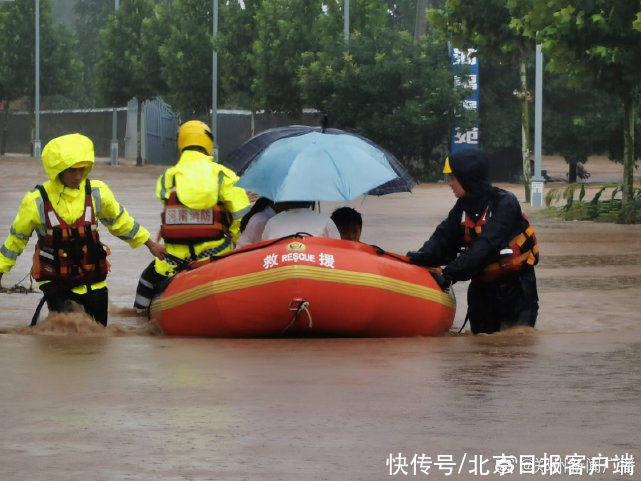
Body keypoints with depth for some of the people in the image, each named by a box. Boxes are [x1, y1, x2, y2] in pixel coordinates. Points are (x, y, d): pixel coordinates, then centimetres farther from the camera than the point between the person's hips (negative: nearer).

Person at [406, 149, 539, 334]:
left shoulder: (505, 203, -19)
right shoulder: (462, 208, 4)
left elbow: (486, 245, -28)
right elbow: (443, 239, -6)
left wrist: (450, 272, -33)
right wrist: (421, 258, -28)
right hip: (482, 289, 7)